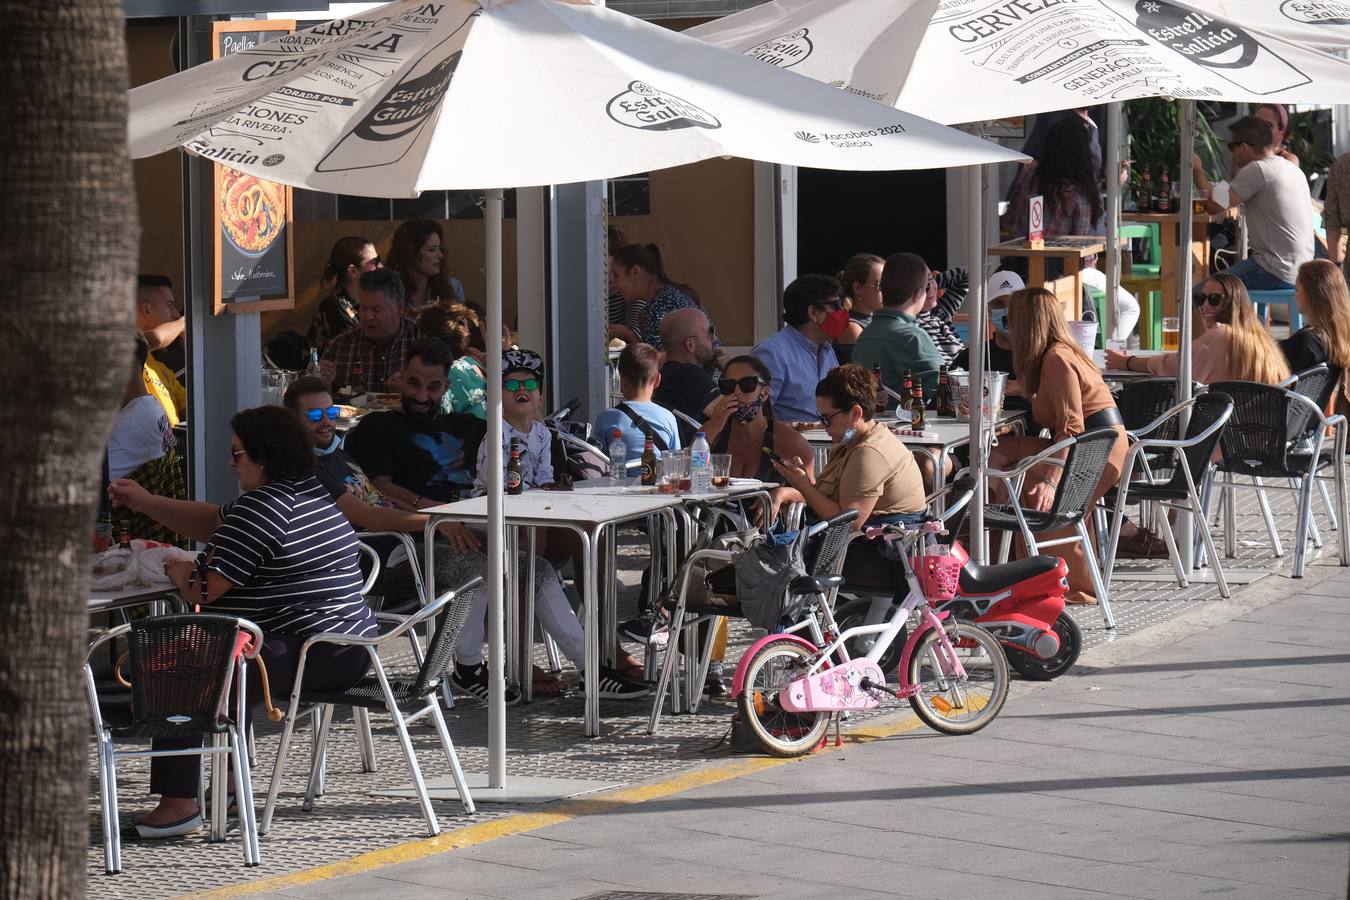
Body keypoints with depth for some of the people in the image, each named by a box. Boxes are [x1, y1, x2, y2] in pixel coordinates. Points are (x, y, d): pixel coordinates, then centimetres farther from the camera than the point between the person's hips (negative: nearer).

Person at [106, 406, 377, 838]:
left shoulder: (261, 509, -17)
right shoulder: (309, 491, 15)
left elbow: (205, 589, -17)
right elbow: (215, 522, 24)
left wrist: (178, 570, 4)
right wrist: (145, 503, 22)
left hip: (310, 658, -11)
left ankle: (179, 803, -12)